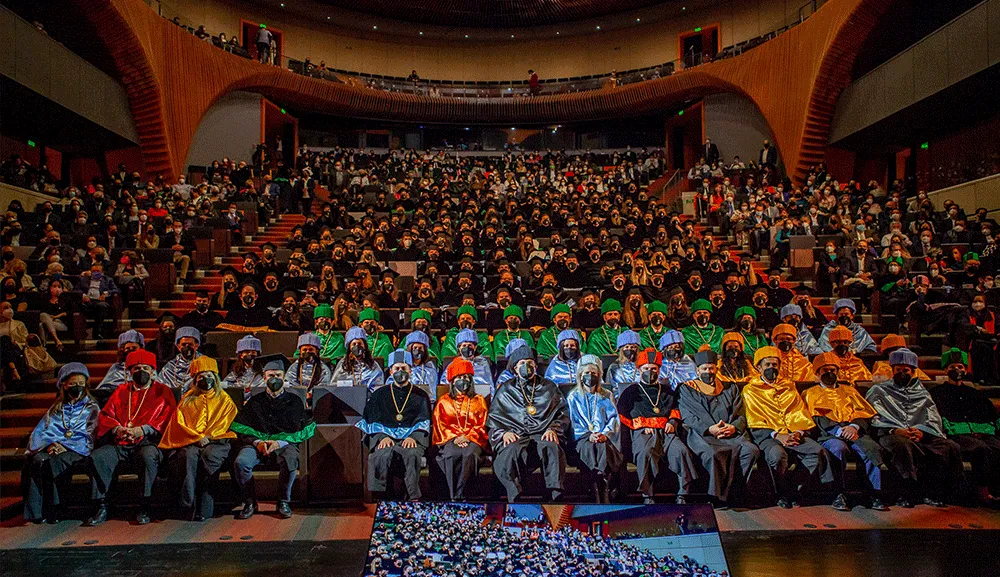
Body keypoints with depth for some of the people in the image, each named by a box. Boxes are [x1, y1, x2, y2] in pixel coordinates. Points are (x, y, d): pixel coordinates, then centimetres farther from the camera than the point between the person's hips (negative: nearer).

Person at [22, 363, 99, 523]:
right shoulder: (56, 409, 25)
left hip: (77, 450, -3)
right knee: (37, 460, -31)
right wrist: (51, 444, -10)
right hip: (52, 448, 3)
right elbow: (41, 431, 12)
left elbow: (88, 435, 3)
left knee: (53, 463, -34)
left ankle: (52, 510, -26)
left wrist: (64, 445, -12)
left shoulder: (91, 408, 15)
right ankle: (35, 511, -30)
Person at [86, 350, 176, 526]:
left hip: (148, 442, -4)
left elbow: (168, 418, 1)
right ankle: (101, 508, -15)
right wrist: (117, 428, -7)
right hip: (120, 444, 4)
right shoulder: (121, 391, 24)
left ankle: (144, 508, -25)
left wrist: (143, 429, -13)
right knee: (96, 457, -24)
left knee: (148, 457, -36)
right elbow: (104, 415, 15)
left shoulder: (163, 391, 13)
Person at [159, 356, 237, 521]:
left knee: (209, 455, -36)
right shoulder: (187, 399, 23)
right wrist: (198, 437, -7)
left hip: (216, 441, -1)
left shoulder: (225, 399, 21)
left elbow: (225, 422, 8)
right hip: (190, 442, 1)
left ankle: (204, 510, -36)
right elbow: (179, 423, 10)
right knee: (189, 456, -35)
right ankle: (188, 508, -38)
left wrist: (208, 437, -10)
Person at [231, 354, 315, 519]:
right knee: (240, 462, -30)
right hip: (257, 443, 2)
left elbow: (299, 431, 5)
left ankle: (283, 502, -12)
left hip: (285, 444, -2)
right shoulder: (254, 402, 18)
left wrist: (280, 442, -12)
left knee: (290, 461, -36)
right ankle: (249, 502, -9)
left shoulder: (294, 401, 13)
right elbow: (240, 430, 9)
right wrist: (257, 442, -10)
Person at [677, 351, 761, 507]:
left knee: (752, 451, -26)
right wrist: (708, 429, -13)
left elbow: (741, 415, 17)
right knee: (712, 454, -36)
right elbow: (687, 416, 2)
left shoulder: (730, 388, 25)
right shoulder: (687, 389, 15)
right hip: (702, 435, -3)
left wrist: (734, 427, -6)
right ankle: (719, 500, -27)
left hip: (732, 434, 3)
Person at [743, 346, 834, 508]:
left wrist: (798, 432, -7)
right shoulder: (750, 390, 11)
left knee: (819, 451, -27)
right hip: (768, 436, -3)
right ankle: (785, 495, -18)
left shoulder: (789, 386, 23)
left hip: (794, 435, 3)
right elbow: (755, 423, 1)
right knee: (777, 455, -36)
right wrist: (777, 435, -13)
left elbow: (801, 414, 14)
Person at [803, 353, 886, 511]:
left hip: (855, 432, 3)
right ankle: (839, 495, -28)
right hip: (829, 435, -2)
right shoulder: (811, 394, 18)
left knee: (872, 448, -29)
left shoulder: (848, 389, 27)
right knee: (838, 448, -36)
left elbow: (865, 412, 12)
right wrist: (839, 431, -14)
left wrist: (854, 426, -10)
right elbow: (817, 419, 2)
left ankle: (874, 494, -23)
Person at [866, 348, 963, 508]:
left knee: (951, 447, -25)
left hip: (923, 435, 4)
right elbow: (875, 419, 5)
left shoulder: (921, 393, 28)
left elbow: (934, 420, 14)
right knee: (903, 445, -39)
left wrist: (921, 432, -8)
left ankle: (933, 494, -21)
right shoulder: (879, 391, 20)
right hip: (891, 434, -3)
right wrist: (896, 430, -12)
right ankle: (908, 494, -33)